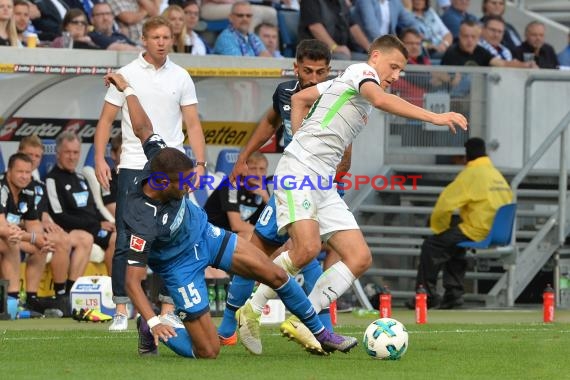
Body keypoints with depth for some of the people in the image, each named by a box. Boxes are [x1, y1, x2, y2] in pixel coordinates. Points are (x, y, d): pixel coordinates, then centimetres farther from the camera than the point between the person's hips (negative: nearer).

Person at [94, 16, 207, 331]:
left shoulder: (181, 77, 7)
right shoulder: (126, 75, 2)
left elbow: (193, 124, 7)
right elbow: (106, 120, 3)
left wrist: (200, 163, -4)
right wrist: (99, 159, -8)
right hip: (133, 166, -1)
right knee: (125, 243, -4)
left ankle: (167, 309, 8)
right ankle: (121, 310, 1)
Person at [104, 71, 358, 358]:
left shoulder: (159, 160, -23)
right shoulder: (143, 221, -39)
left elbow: (142, 128, -4)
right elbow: (132, 281, -36)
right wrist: (154, 322, -46)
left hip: (205, 234, 7)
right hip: (181, 265, -7)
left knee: (276, 275, 3)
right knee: (208, 352, -9)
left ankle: (321, 335, 24)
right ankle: (150, 329, 18)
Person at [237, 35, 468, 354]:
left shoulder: (347, 83, 24)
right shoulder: (361, 70, -2)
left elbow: (299, 98, 34)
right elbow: (381, 100, -24)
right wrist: (434, 117, -30)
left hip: (324, 185, 10)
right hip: (299, 170, -10)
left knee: (360, 258, -2)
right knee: (307, 247, -28)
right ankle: (252, 311, -11)